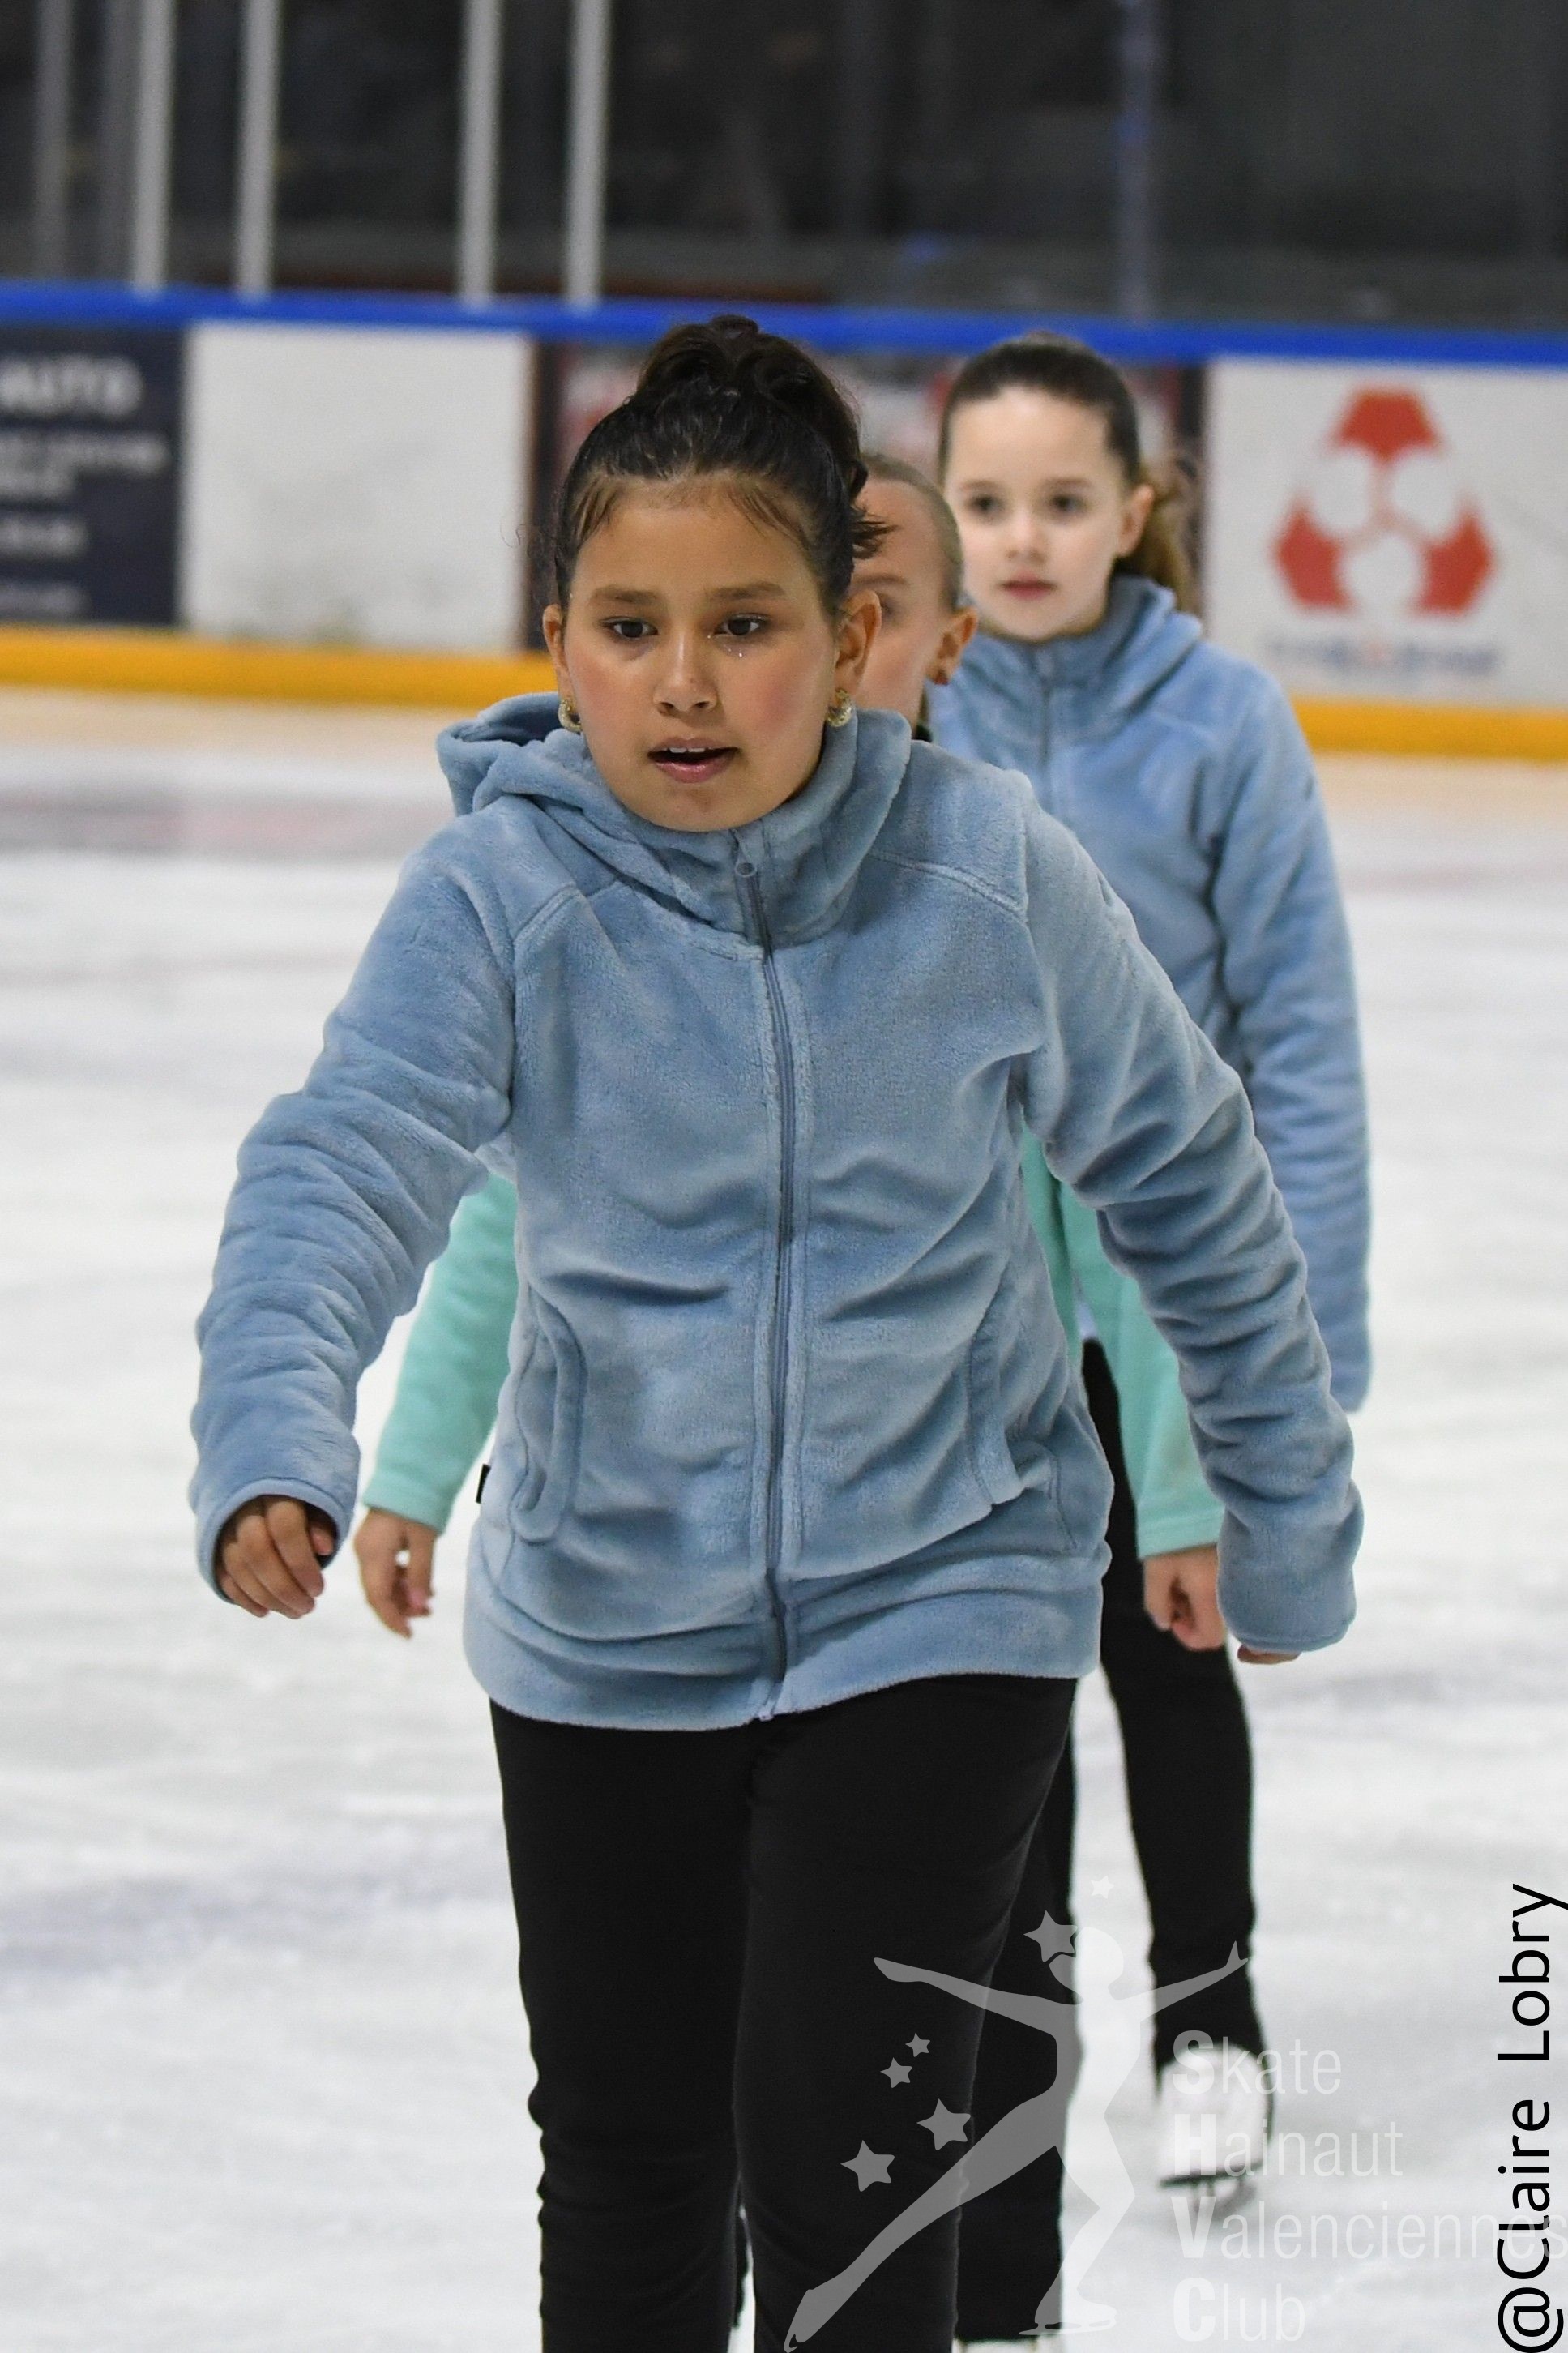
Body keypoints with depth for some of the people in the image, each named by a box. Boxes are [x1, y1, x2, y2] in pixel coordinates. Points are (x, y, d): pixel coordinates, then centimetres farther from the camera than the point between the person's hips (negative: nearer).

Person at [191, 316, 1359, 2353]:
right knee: (628, 2162, 17)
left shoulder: (991, 872, -14)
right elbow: (345, 1165, -30)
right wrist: (276, 1440, -49)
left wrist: (1285, 1515, 9)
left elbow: (1187, 1178, 1)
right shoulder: (501, 891, -16)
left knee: (841, 2158, -10)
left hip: (938, 1596, -2)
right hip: (609, 1624, 2)